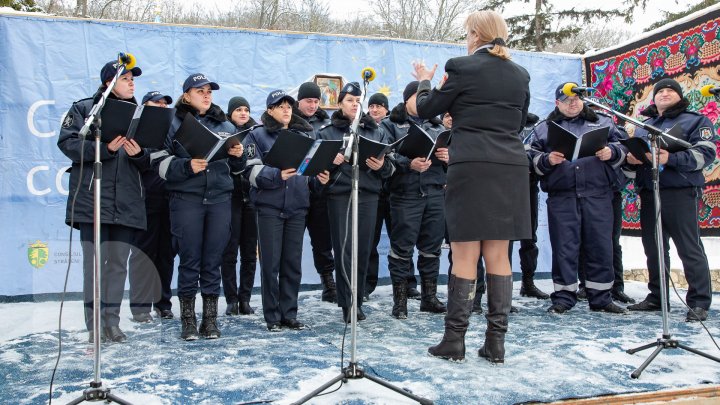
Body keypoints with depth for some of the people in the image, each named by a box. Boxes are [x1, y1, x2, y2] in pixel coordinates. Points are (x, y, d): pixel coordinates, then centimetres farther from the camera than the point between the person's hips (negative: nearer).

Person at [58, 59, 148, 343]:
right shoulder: (84, 108, 6)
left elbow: (146, 163, 14)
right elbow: (67, 143, -6)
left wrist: (138, 154, -10)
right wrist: (105, 148, -18)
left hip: (126, 202, 4)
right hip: (92, 199, -4)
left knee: (119, 263, 5)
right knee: (94, 263, -3)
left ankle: (112, 322, 14)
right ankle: (94, 325, 5)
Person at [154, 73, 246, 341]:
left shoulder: (225, 125, 15)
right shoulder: (173, 124, 3)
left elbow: (235, 168, 20)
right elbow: (161, 163, -4)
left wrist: (238, 156, -2)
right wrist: (188, 167, -19)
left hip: (220, 199, 3)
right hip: (186, 200, -3)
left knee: (213, 261, 5)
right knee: (189, 260, 1)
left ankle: (210, 319, 14)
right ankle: (188, 320, 12)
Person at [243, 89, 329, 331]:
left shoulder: (304, 135, 14)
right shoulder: (257, 135, 2)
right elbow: (253, 171, -8)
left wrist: (320, 178, -4)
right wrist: (278, 175, -23)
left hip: (297, 206, 4)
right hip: (269, 206, -3)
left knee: (293, 263, 7)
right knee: (271, 263, 0)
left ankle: (289, 313, 17)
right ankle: (272, 316, 11)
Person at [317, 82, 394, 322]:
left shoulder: (376, 132, 15)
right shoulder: (327, 132, 10)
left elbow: (389, 166, 11)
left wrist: (381, 166, -11)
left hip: (368, 194, 2)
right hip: (339, 194, -2)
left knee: (363, 248, 2)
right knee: (344, 248, -6)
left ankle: (357, 300, 15)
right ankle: (348, 304, -1)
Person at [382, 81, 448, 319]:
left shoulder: (437, 126, 21)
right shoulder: (391, 125, 6)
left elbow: (450, 153, 17)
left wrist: (449, 156, -6)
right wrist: (409, 164, -23)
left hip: (435, 193, 5)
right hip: (405, 193, -5)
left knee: (431, 246, 9)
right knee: (402, 247, -3)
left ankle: (429, 297, 20)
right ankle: (400, 301, 6)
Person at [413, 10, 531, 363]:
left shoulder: (462, 67, -3)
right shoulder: (520, 74, 13)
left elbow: (426, 109, 6)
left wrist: (425, 82, 25)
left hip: (471, 168, -5)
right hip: (510, 168, 5)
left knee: (465, 256, -1)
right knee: (498, 255, 8)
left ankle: (454, 340, 6)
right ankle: (496, 342, 12)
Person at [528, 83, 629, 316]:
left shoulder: (602, 124, 18)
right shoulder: (544, 128, 15)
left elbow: (622, 148, 14)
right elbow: (533, 158, 9)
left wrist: (612, 152, -6)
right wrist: (547, 160, -10)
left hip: (598, 194, 1)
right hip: (561, 196, -1)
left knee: (600, 246, 3)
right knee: (564, 248, -1)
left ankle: (601, 298, 13)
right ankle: (563, 298, 8)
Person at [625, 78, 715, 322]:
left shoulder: (695, 121, 5)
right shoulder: (643, 126, 23)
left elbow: (706, 152, -8)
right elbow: (632, 153, 22)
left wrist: (671, 159, -22)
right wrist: (631, 158, -3)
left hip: (680, 193, -6)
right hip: (648, 195, 6)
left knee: (690, 249, -6)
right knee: (653, 249, 10)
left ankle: (699, 303, 0)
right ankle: (656, 297, 20)